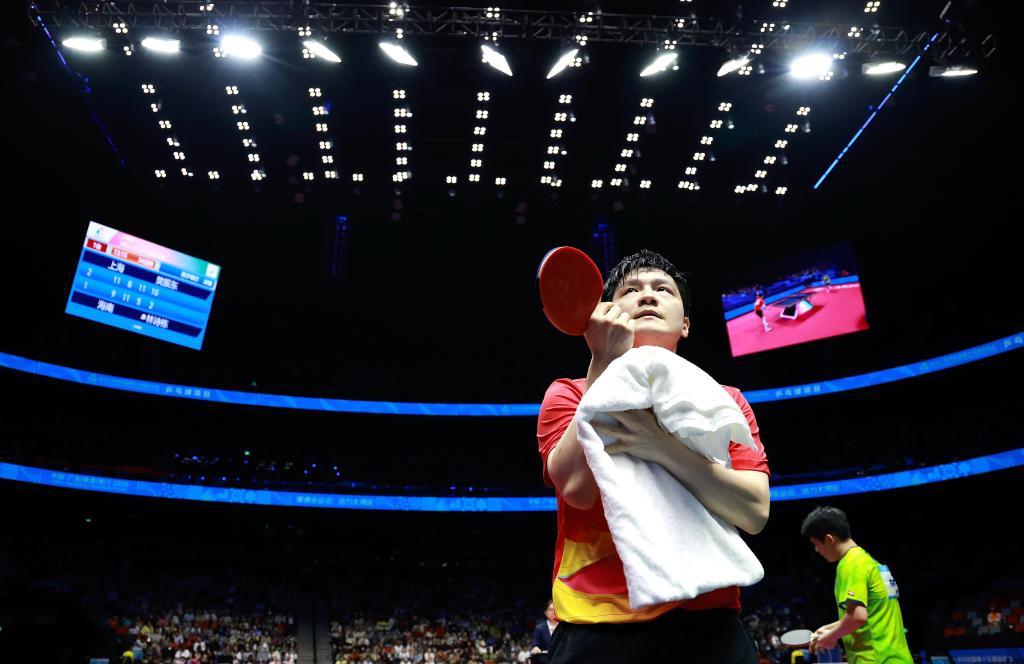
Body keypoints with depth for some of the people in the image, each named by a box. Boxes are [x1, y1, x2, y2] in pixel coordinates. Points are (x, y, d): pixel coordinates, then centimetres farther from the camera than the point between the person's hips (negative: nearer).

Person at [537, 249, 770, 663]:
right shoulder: (568, 394, 3)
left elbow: (754, 512, -7)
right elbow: (578, 488, -15)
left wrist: (661, 445, -20)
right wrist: (605, 360, -13)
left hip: (708, 628, 2)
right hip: (596, 629, -1)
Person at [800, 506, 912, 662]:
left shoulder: (850, 564, -14)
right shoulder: (867, 559, 15)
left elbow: (858, 616, -25)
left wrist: (832, 636, -8)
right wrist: (832, 628, 23)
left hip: (874, 658, -10)